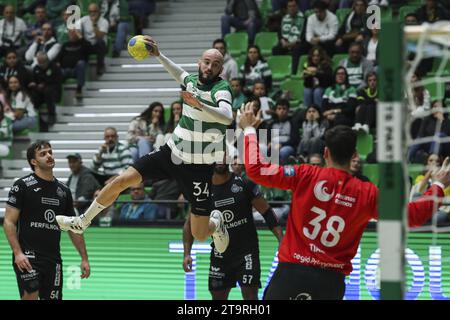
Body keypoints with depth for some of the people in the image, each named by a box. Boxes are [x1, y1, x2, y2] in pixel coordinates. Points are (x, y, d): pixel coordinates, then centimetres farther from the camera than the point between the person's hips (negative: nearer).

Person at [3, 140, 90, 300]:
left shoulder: (63, 190, 14)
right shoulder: (23, 185, -2)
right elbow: (9, 222, -6)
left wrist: (84, 258, 12)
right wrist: (17, 253, -18)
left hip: (53, 259, 5)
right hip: (28, 256, -5)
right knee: (30, 296, -19)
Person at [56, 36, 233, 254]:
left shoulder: (221, 89, -18)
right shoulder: (192, 80, 1)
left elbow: (227, 118, -38)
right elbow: (180, 74, 26)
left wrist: (199, 105, -53)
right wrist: (158, 55, 14)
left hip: (198, 167, -5)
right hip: (172, 153, 5)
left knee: (199, 235, -2)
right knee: (121, 181, -6)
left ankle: (216, 223, 36)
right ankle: (82, 222, 14)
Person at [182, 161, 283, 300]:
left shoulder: (244, 183, -8)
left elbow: (267, 213, -6)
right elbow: (190, 224, 9)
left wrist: (282, 241, -16)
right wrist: (187, 254, -3)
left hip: (247, 251, -3)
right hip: (220, 254, 3)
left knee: (250, 295, -11)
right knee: (218, 296, 10)